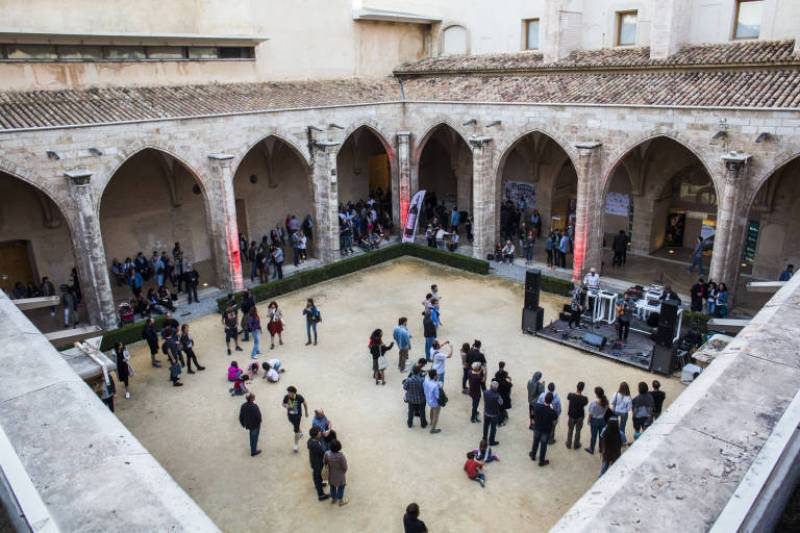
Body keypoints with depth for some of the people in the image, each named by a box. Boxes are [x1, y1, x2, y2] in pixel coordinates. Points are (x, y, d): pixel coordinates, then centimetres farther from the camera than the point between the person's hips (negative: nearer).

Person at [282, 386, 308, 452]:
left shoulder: (299, 397, -26)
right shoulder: (286, 397, -21)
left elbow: (304, 403, -8)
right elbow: (283, 403, -3)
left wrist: (306, 412, 4)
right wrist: (286, 405, -28)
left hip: (297, 415, -4)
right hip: (290, 415, 4)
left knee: (296, 430, -3)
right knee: (295, 426, 29)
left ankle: (296, 445, 11)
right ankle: (300, 432, 60)